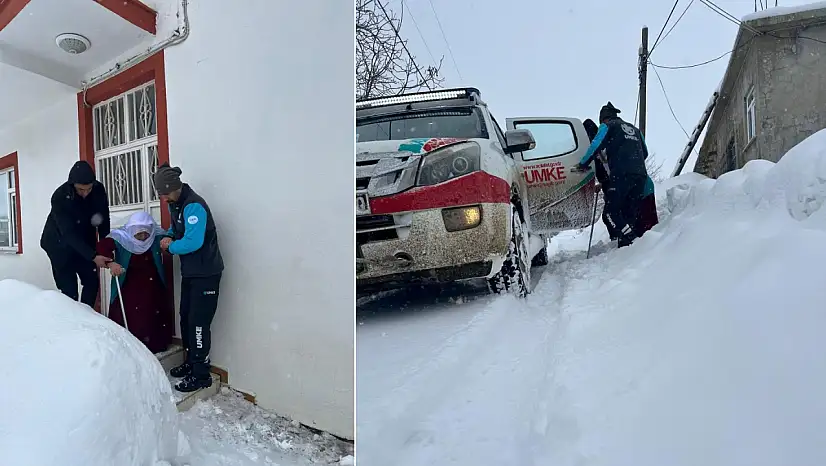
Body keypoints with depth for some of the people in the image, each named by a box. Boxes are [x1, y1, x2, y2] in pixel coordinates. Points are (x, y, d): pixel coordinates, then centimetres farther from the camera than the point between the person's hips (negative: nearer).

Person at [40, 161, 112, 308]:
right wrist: (93, 256, -39)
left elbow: (104, 220, -6)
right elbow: (69, 233, -31)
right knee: (69, 290, -5)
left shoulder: (99, 190, -16)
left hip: (84, 241, 4)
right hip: (60, 244, -4)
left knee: (92, 282, 3)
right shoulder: (59, 197, -28)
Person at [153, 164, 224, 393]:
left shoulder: (193, 205, -21)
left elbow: (192, 242, -30)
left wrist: (170, 246, -12)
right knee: (186, 318, 17)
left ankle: (201, 375, 6)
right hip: (189, 271, 10)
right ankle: (191, 362, 33)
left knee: (198, 323, -6)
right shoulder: (175, 204, 9)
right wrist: (169, 236, 5)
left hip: (205, 273, -10)